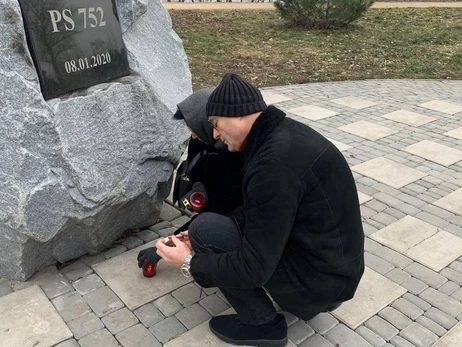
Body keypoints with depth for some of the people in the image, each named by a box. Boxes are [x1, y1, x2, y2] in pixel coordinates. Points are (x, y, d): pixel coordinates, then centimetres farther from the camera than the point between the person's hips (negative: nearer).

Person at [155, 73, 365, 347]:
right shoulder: (285, 133, 2)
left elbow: (253, 269, -24)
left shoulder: (275, 164, -28)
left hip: (319, 280, -9)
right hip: (334, 267, 9)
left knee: (204, 229, -11)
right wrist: (204, 241, 6)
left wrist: (190, 263, -9)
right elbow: (255, 212, 13)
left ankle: (263, 324, 5)